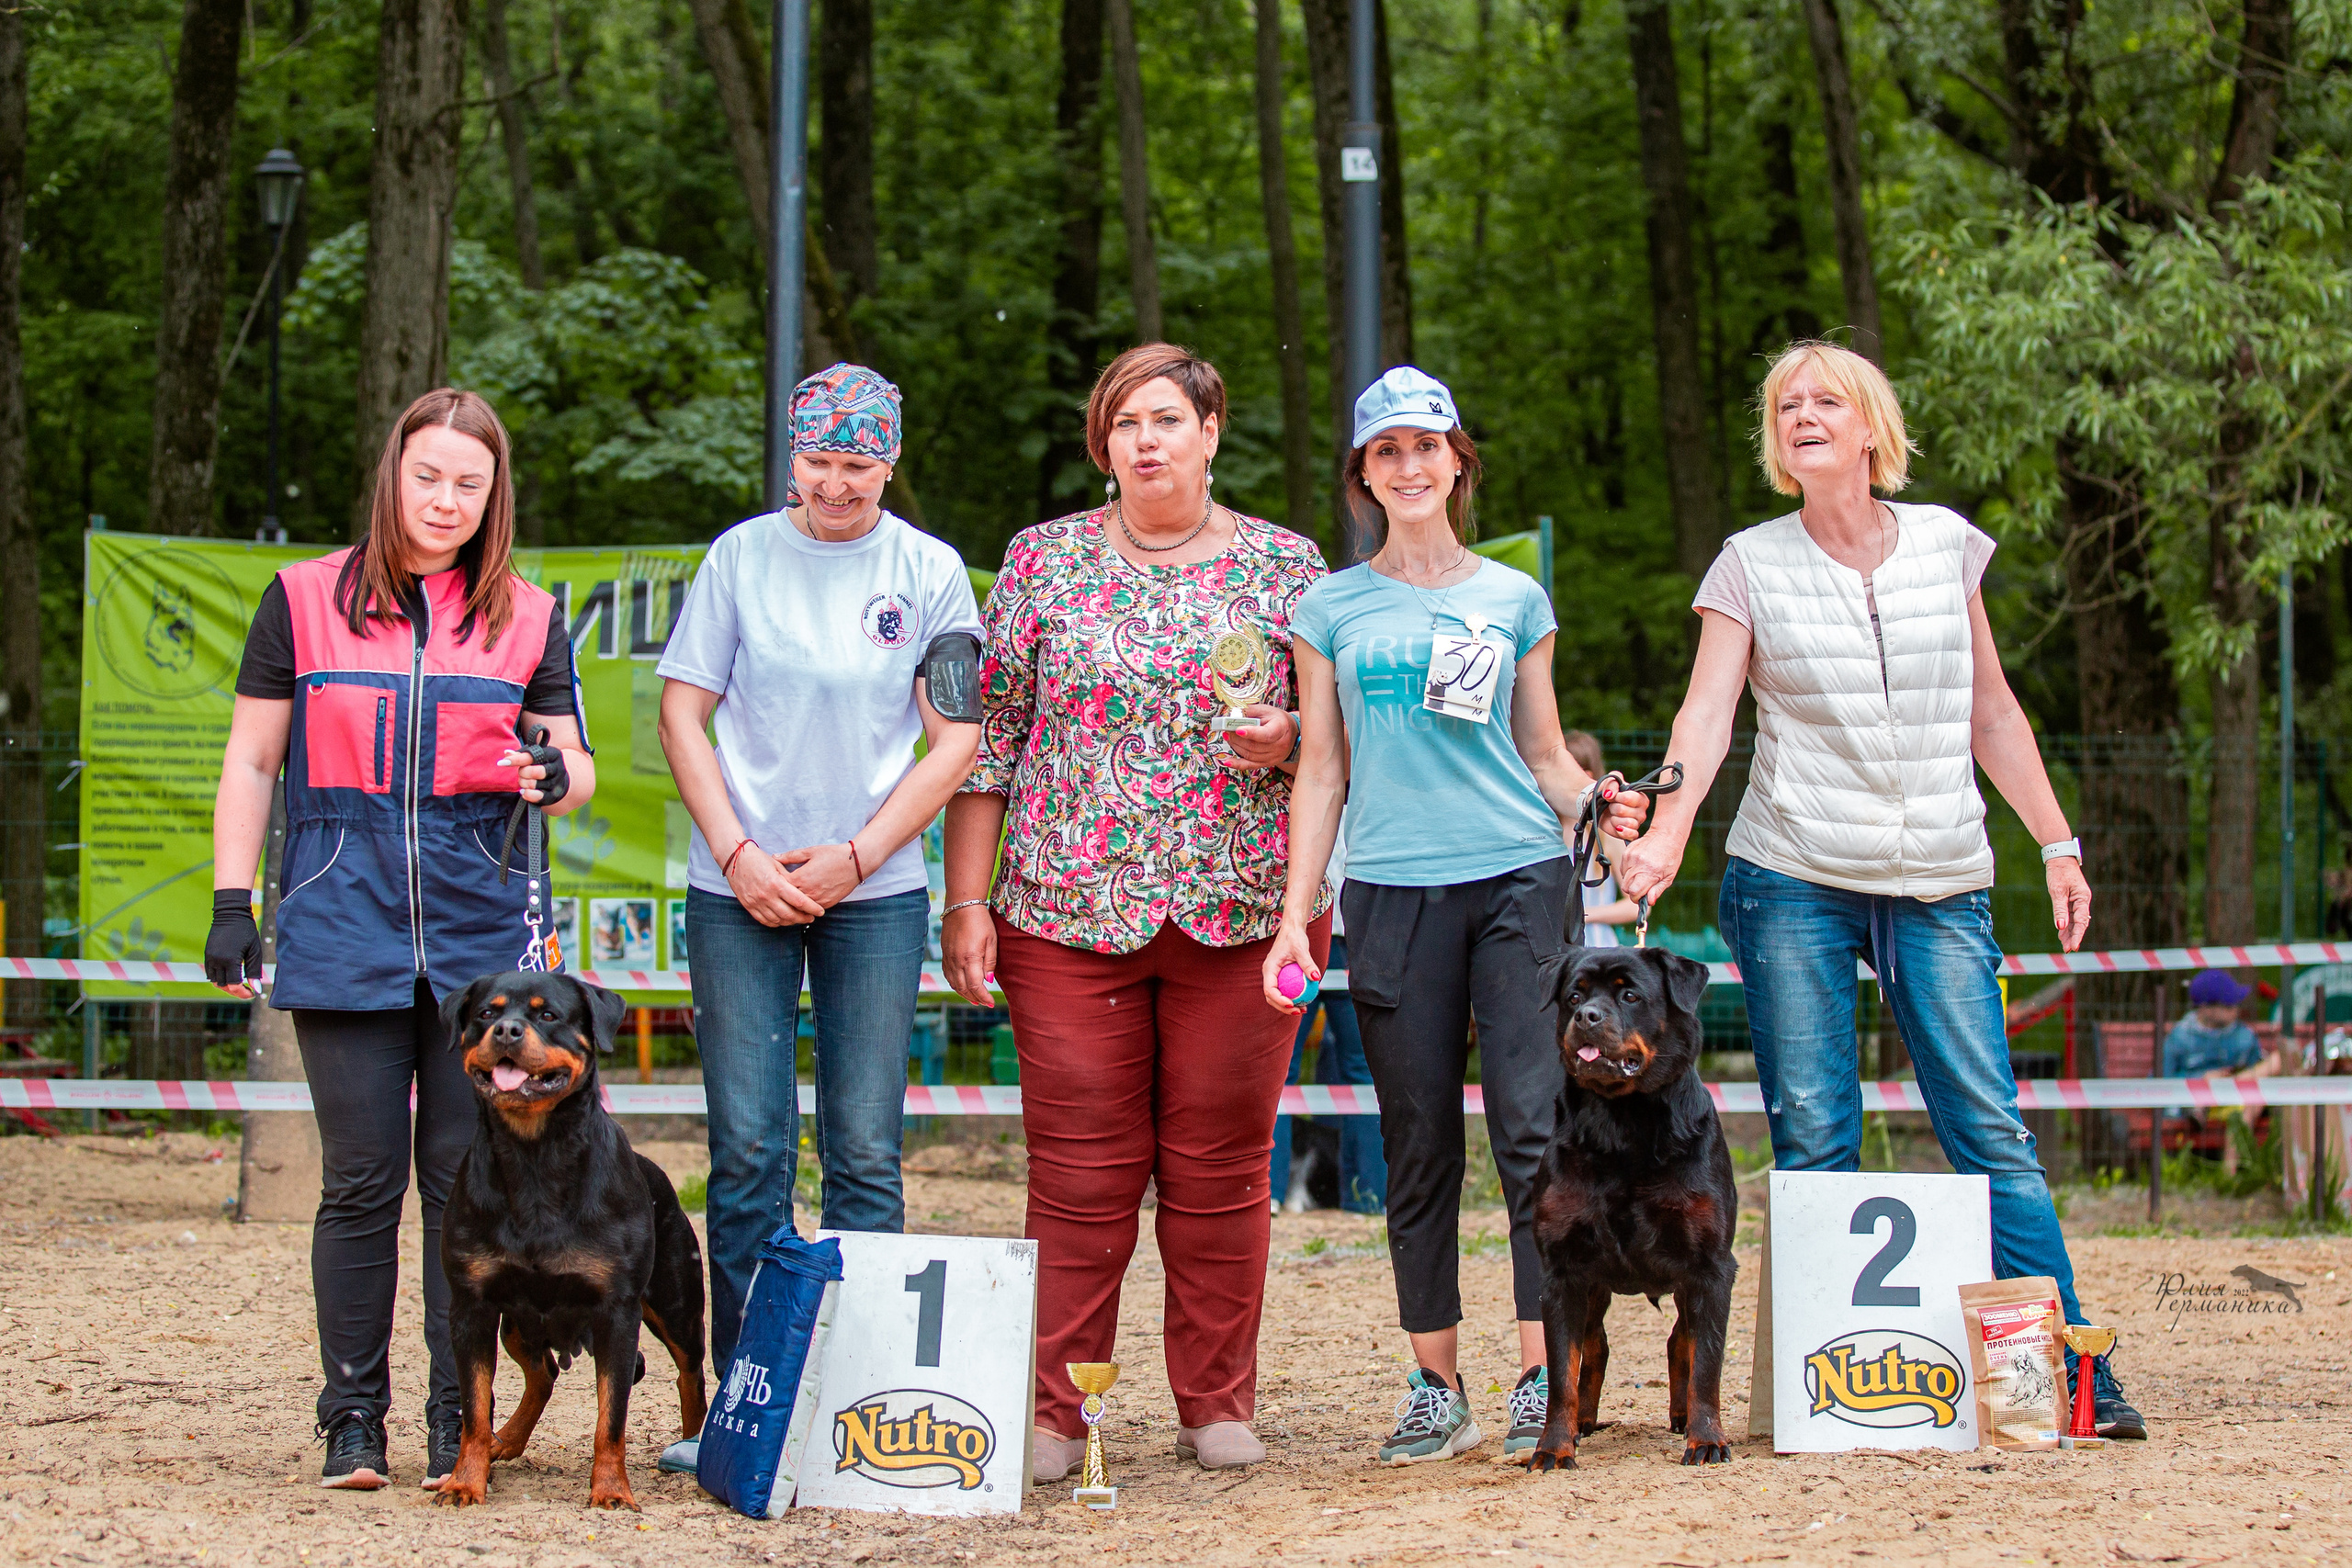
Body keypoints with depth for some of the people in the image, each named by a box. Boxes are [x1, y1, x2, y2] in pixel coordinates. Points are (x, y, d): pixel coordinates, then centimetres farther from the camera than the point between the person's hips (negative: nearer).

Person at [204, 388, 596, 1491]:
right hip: (342, 923, -1)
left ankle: (459, 1426, 7)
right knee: (361, 1182, -1)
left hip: (485, 924, 1)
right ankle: (353, 1421, 9)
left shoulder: (527, 617, 11)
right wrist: (232, 903, 2)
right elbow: (251, 761, 10)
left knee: (467, 1181, 0)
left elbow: (574, 767, 14)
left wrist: (555, 772, -10)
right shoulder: (304, 600, 7)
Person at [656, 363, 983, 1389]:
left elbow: (957, 739, 2)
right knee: (748, 1152, -1)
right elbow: (683, 714, 4)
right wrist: (739, 856, -6)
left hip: (876, 892, 0)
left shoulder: (930, 572, 4)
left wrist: (854, 859, -7)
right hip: (740, 886, 0)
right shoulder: (742, 555, 5)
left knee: (866, 1158, 0)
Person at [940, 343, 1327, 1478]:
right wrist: (966, 901, 1)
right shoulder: (1044, 561, 7)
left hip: (1241, 910, 0)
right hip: (1068, 912, 0)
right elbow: (988, 734, 6)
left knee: (1220, 1168, 3)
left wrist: (1286, 741, -11)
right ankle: (1053, 1412, 6)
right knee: (1079, 1171, -1)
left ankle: (1218, 1405, 14)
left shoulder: (1286, 566, 7)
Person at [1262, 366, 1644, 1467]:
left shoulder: (1514, 599, 12)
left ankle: (1542, 1377, -8)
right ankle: (1436, 1387, 8)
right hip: (1392, 890, 1)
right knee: (1419, 1146, 2)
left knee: (1533, 1126, -10)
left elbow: (1544, 757, 14)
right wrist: (1294, 913, 4)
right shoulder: (1330, 608, 12)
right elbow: (1322, 770, 12)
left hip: (1520, 879, 0)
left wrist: (1596, 802, -7)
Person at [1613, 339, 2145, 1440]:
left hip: (1939, 884, 1)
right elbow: (1707, 711, -7)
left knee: (1990, 1132, -4)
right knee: (1812, 1142, -2)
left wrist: (2056, 842, 12)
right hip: (1792, 884, -1)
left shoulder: (1945, 545, 9)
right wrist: (1667, 833, -23)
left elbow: (1992, 711, 15)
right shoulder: (1751, 564, 3)